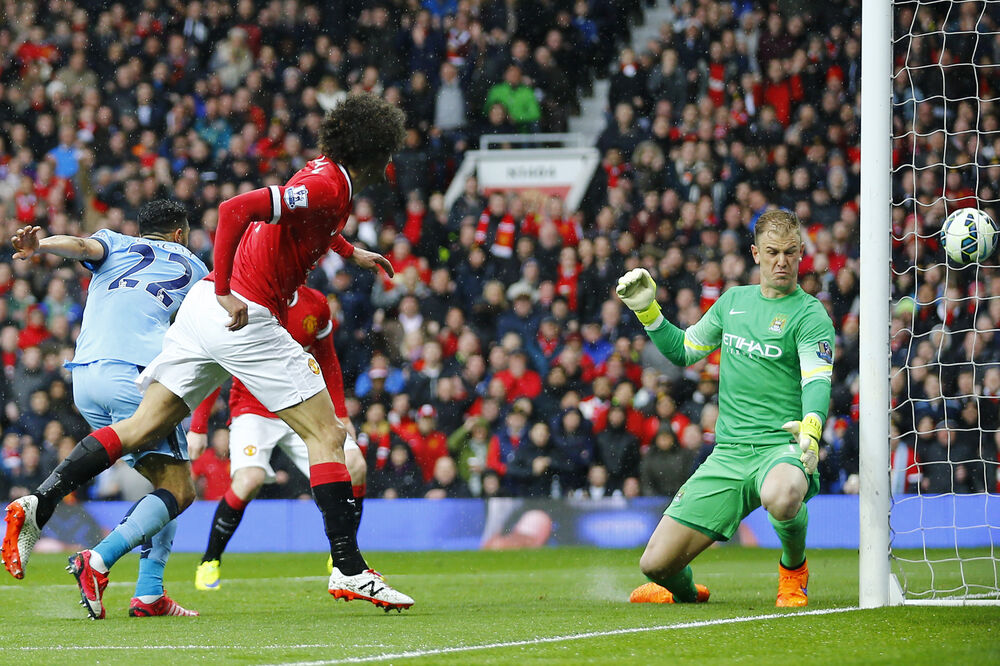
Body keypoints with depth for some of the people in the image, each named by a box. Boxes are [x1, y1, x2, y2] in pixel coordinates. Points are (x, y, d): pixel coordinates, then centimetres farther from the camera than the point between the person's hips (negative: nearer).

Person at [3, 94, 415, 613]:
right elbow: (236, 209, -26)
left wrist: (349, 252, 45)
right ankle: (348, 570, -2)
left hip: (203, 308, 9)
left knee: (142, 428, 8)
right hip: (245, 315, -9)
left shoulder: (324, 173, 15)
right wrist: (226, 293, -25)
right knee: (326, 434, -2)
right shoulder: (327, 188, -14)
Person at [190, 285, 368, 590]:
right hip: (253, 408, -5)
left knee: (354, 467, -12)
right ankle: (209, 562, -9)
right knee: (249, 479, -29)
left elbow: (327, 361, 15)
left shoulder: (315, 305, -1)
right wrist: (198, 427, -10)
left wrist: (340, 415, 12)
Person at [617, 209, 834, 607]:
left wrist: (810, 429, -36)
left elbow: (817, 381, -17)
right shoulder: (734, 300, 15)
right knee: (656, 563, -5)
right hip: (728, 453, 5)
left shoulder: (809, 314, -3)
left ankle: (794, 568, -8)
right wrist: (647, 310, 13)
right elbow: (683, 350, 28)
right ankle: (683, 591, 35)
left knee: (782, 497, -43)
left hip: (783, 446, -5)